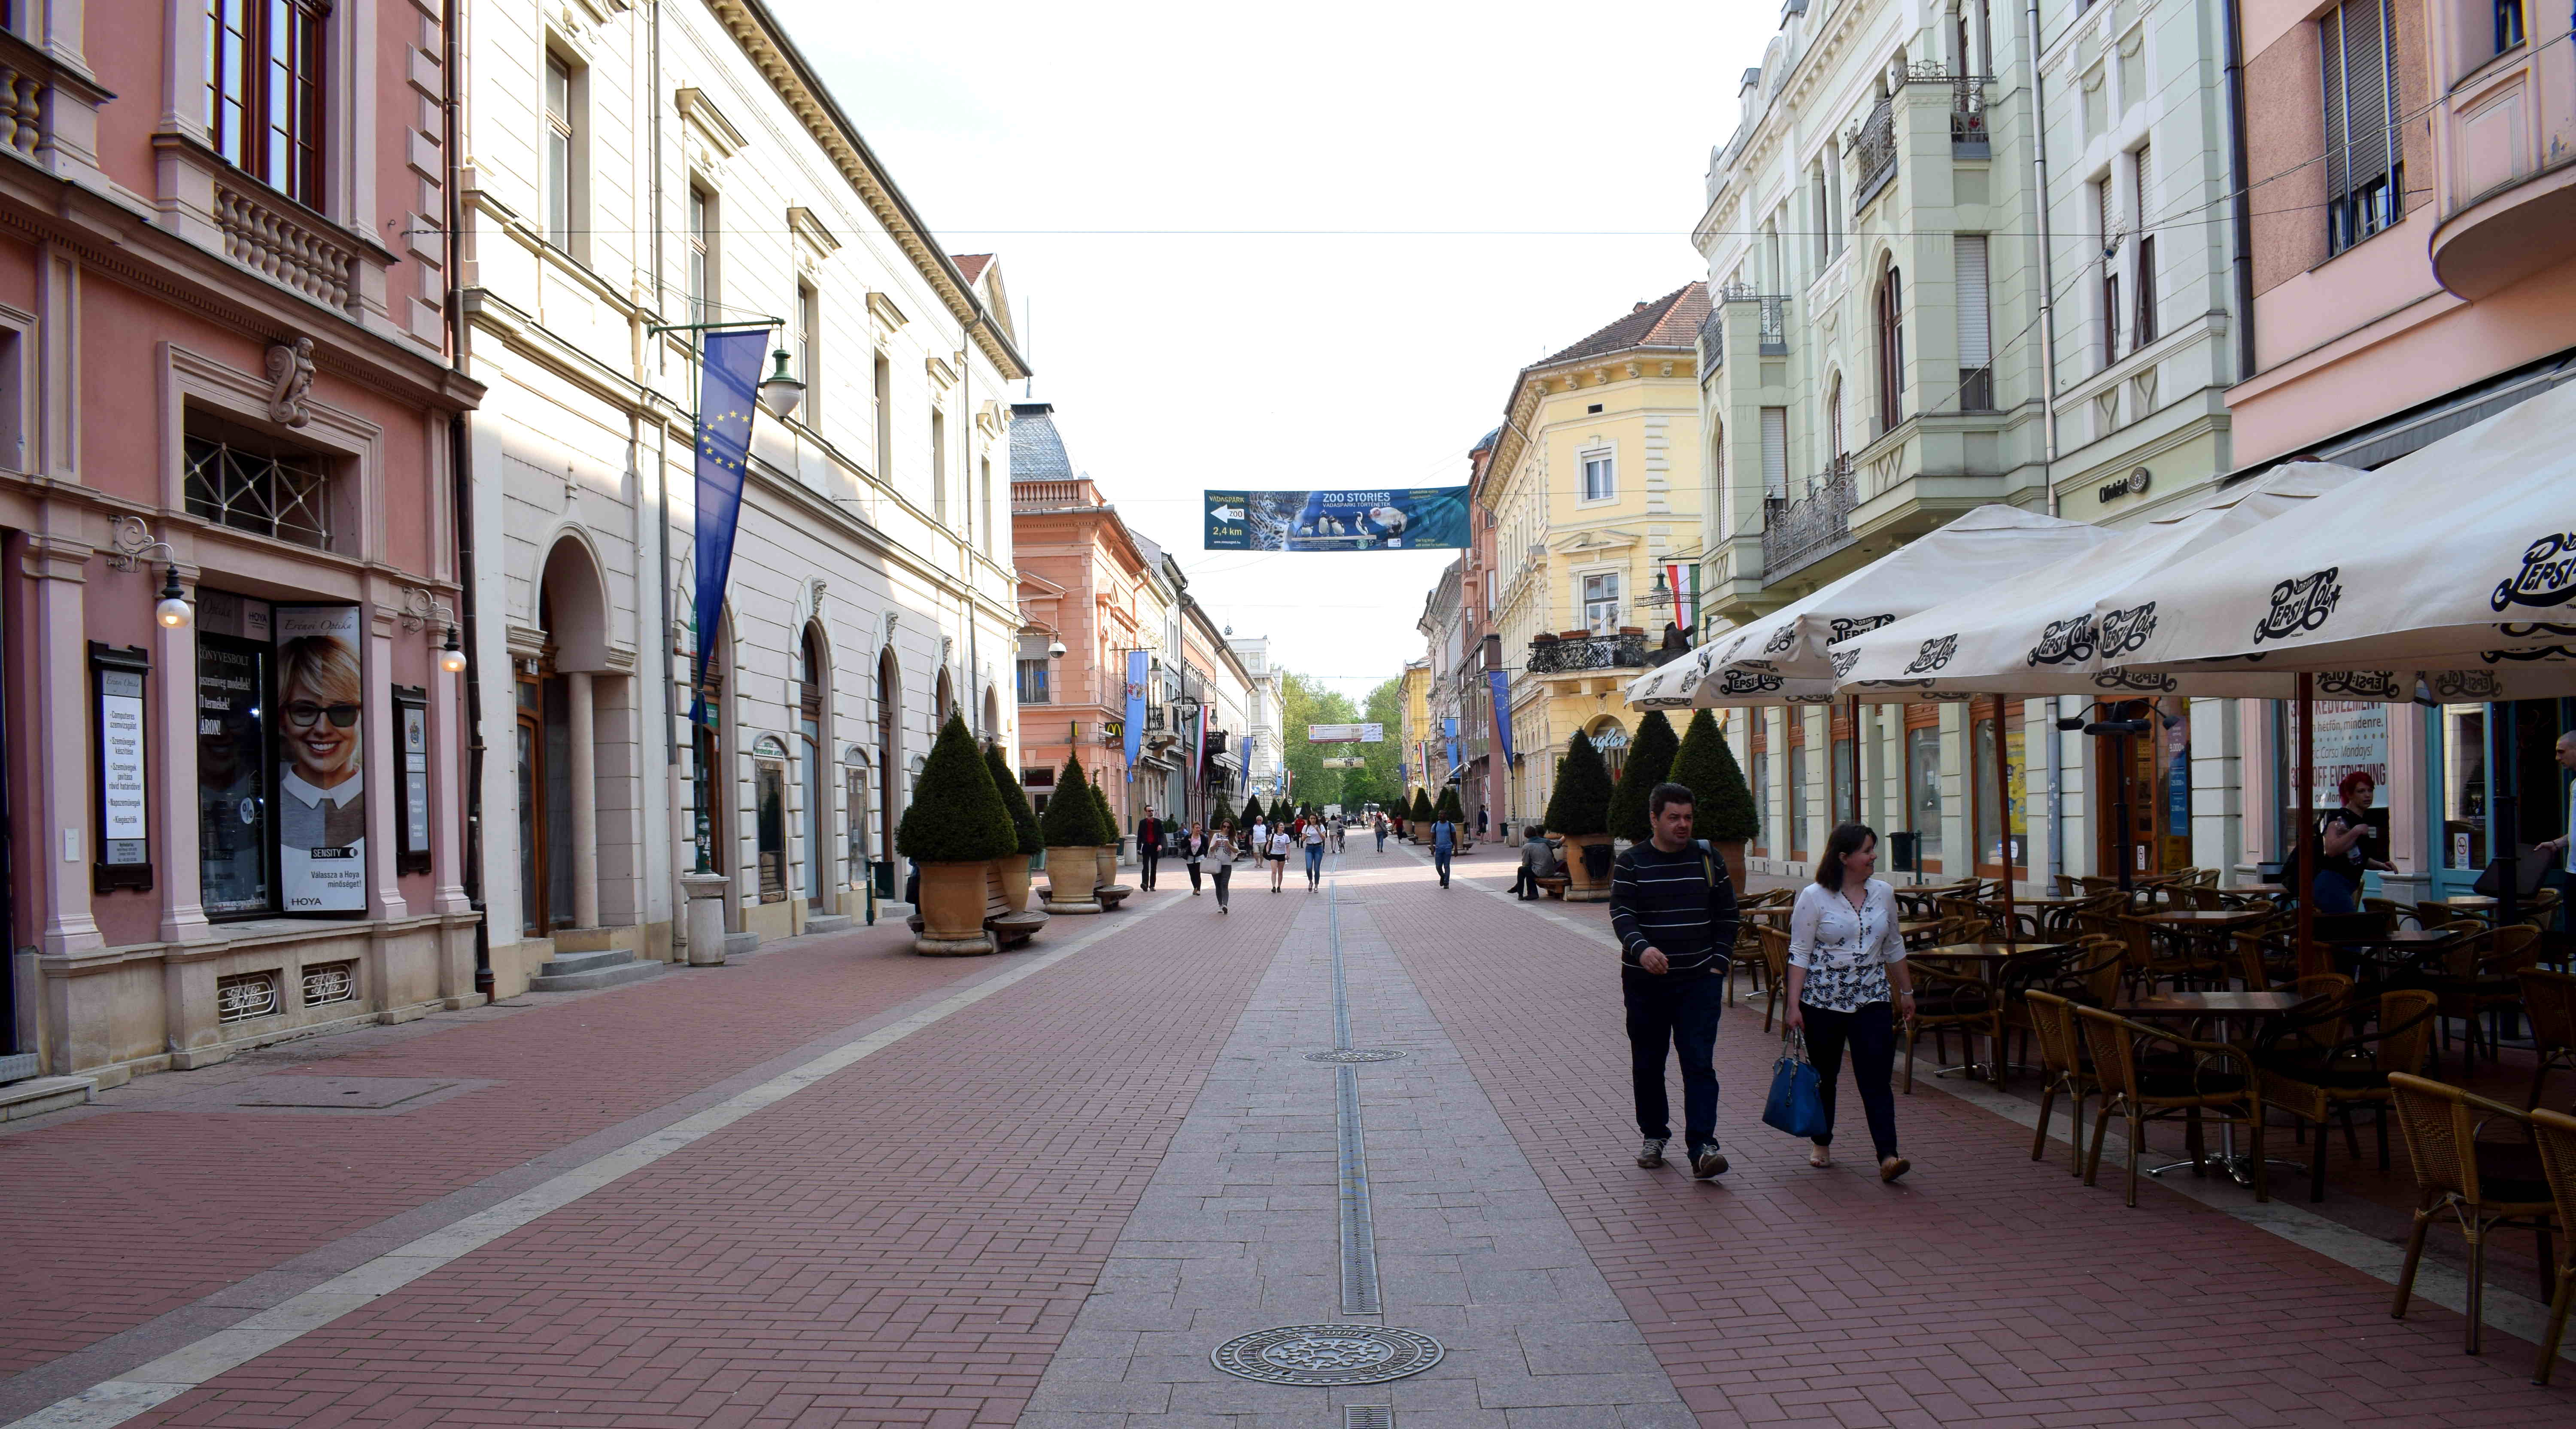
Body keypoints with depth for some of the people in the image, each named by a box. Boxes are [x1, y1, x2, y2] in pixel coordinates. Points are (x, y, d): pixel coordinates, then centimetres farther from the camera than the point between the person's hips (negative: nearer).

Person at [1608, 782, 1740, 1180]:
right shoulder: (1631, 863, -2)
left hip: (1699, 981, 0)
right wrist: (1641, 948, -30)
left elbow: (1726, 915, 12)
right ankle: (1654, 1136, 26)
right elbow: (1621, 913, -11)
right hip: (1645, 981, 0)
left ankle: (1702, 1147, -12)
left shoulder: (1708, 859, 6)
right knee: (1647, 1064, 10)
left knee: (1699, 1063, -8)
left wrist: (1718, 964, 2)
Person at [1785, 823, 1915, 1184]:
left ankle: (1887, 1156, -12)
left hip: (1872, 1001, 3)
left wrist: (1906, 992, 19)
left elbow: (1894, 947, 17)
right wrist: (1794, 1005, -13)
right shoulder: (1814, 897, -9)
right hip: (1823, 1002, -2)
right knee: (1824, 1077, 11)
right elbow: (1799, 953, -8)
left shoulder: (1883, 893, 5)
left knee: (1876, 1079, -6)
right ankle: (1822, 1144, 28)